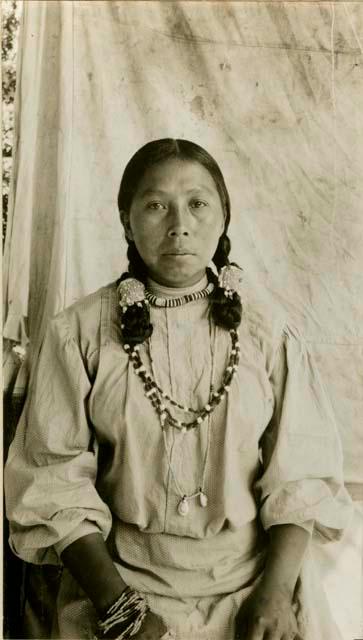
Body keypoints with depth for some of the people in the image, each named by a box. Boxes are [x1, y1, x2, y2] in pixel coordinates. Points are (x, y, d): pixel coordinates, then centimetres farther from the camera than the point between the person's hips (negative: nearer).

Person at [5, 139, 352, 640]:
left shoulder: (269, 334, -2)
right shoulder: (80, 332, -5)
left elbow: (301, 475, -2)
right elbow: (56, 482, -6)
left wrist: (277, 590, -13)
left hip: (254, 575, 2)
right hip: (123, 576, -1)